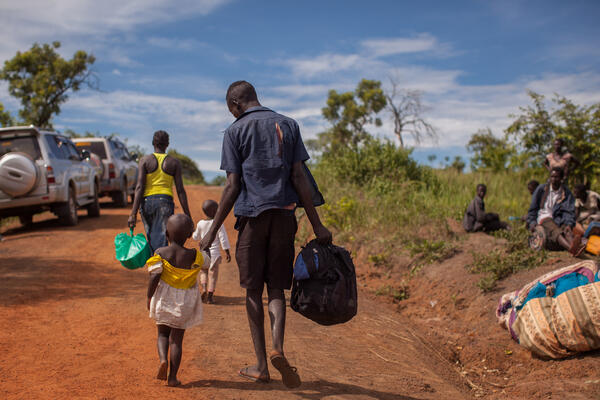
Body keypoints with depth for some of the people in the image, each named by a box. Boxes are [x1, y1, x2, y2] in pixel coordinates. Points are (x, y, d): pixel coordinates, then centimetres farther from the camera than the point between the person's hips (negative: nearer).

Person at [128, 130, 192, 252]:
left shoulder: (145, 160, 2)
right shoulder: (174, 162, 3)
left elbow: (139, 187, -7)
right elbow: (180, 190, -1)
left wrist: (133, 214, -9)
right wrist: (188, 215, 3)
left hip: (147, 201, 1)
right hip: (165, 201, -1)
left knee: (151, 237, 19)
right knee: (160, 241, -5)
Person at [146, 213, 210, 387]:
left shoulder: (160, 253, -10)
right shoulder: (195, 256, -8)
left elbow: (154, 277, -14)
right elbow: (207, 261, 11)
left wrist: (149, 297, -3)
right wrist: (204, 250, 29)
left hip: (163, 299, 0)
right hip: (184, 303, 0)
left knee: (163, 334, 19)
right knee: (177, 339, 9)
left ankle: (163, 358, -7)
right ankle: (172, 376, 6)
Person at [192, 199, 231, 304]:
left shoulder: (200, 223, 1)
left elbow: (196, 237, 14)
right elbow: (223, 238, -9)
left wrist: (194, 234, 37)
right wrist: (227, 252, -4)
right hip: (214, 252, -3)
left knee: (203, 272, 21)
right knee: (213, 274, 6)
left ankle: (204, 288, -1)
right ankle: (210, 295, 5)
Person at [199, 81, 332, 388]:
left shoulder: (235, 132, 1)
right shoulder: (288, 125, 8)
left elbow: (232, 186, -5)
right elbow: (299, 177, 1)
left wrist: (212, 231, 0)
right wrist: (316, 225, 1)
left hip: (251, 216, -2)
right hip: (284, 215, 2)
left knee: (253, 290, 8)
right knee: (276, 288, 10)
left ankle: (261, 365, 11)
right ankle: (277, 348, -13)